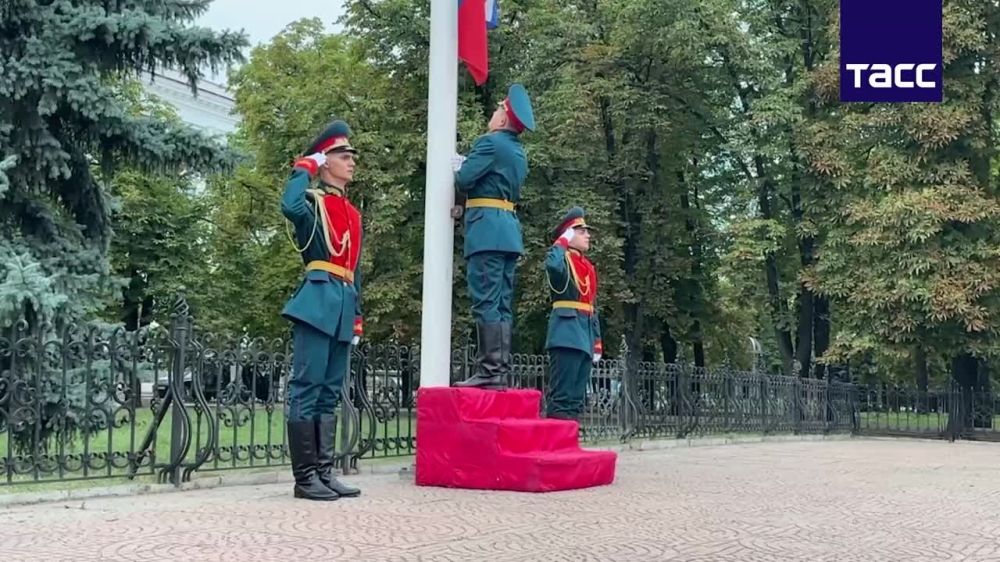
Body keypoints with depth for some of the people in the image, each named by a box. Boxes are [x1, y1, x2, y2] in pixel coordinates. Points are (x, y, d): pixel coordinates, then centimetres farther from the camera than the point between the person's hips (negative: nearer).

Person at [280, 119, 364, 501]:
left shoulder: (354, 214, 21)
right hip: (318, 301, -8)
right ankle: (305, 477, -4)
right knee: (306, 389, -6)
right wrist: (306, 167, -11)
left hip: (343, 304, 8)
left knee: (330, 393, 10)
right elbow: (289, 207, -27)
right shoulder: (312, 201, -1)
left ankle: (324, 472, 14)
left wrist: (357, 315, 19)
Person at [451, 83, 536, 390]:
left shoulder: (491, 142, -7)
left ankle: (489, 371, -13)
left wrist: (456, 164, 8)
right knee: (503, 304, 6)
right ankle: (500, 372, 6)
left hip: (487, 229, -9)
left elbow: (464, 179, -13)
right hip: (509, 230, 9)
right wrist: (465, 164, 15)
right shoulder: (518, 152, 21)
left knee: (486, 303, -10)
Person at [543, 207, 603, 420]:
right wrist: (563, 241, -14)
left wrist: (597, 342, 17)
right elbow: (553, 265, -31)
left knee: (577, 398, 9)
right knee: (562, 396, -10)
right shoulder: (563, 260, -3)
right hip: (567, 334, -9)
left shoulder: (588, 267, 21)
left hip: (584, 337, 9)